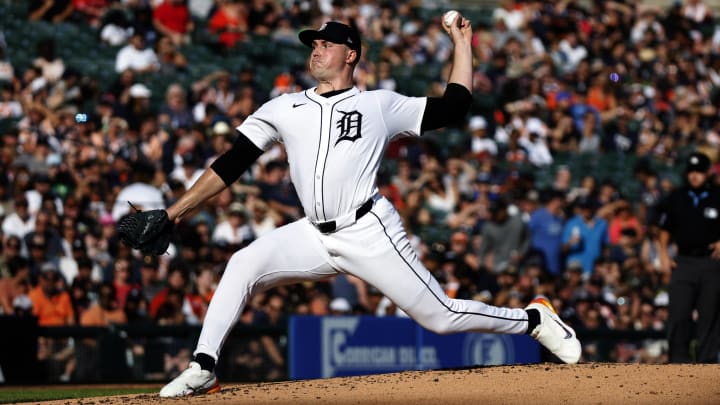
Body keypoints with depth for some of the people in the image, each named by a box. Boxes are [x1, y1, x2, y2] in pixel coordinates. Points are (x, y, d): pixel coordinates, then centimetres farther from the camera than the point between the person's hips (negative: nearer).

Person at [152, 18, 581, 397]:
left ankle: (534, 319, 16)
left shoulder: (380, 105, 6)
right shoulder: (284, 109, 13)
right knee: (244, 265, -18)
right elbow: (231, 165, 10)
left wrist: (462, 44, 9)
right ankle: (203, 369, -17)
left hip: (370, 233, -3)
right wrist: (174, 212, 4)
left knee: (440, 315, -6)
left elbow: (455, 105, 7)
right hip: (315, 237, 3)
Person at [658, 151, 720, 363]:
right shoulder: (676, 198, 9)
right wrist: (664, 254, 5)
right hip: (683, 262, 1)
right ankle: (678, 359, 0)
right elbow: (665, 228, 15)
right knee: (678, 313, -6)